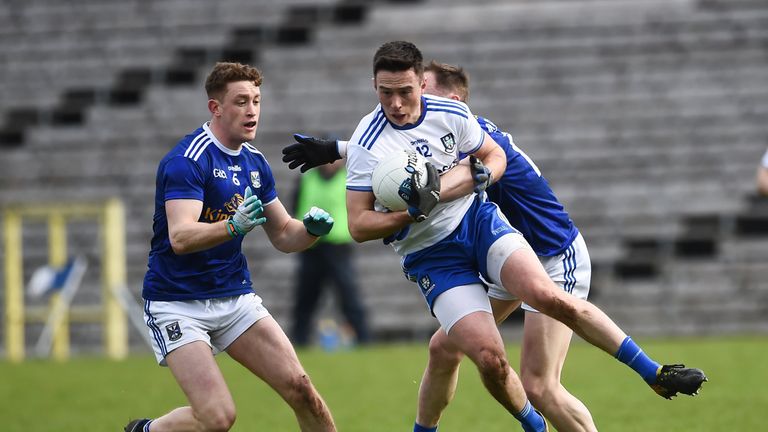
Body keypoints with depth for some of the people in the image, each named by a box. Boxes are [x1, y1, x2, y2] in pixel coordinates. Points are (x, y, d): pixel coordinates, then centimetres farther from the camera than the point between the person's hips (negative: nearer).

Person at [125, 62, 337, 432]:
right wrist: (233, 226, -45)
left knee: (299, 388, -7)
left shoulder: (255, 163, 8)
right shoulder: (187, 159, -17)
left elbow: (282, 235, 15)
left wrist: (312, 228, -7)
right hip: (177, 303, -7)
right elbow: (180, 237, -28)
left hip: (236, 299, 7)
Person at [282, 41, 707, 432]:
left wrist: (475, 177, -12)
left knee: (549, 296, -22)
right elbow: (359, 226, -14)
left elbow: (495, 156, 9)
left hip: (477, 220, 2)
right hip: (431, 258, -2)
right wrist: (414, 213, -25)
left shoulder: (451, 113, -6)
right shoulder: (367, 145, -15)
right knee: (490, 358, -17)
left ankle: (655, 374, -15)